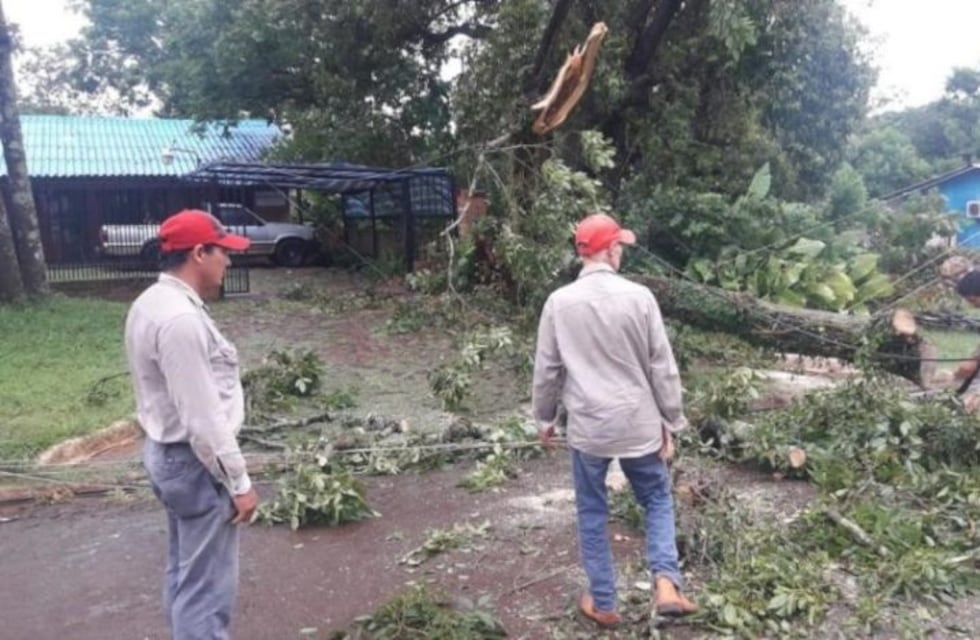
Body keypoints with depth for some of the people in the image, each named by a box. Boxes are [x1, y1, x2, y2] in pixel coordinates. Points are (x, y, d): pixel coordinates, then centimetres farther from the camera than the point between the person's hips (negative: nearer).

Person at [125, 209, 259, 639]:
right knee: (207, 584, 1)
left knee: (186, 571, 23)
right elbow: (203, 419, -26)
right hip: (194, 462, -10)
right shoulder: (181, 319, -26)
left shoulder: (152, 303, 6)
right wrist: (238, 482, -17)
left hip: (166, 452, 11)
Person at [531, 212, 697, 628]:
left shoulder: (559, 302, -6)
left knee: (592, 512, 15)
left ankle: (603, 603, 24)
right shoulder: (639, 297, -9)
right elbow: (662, 367, -4)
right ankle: (666, 583, 6)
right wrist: (671, 421, 6)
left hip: (587, 426, 0)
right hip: (638, 424, 0)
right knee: (657, 499, 20)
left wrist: (545, 418, 14)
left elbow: (547, 369, 0)